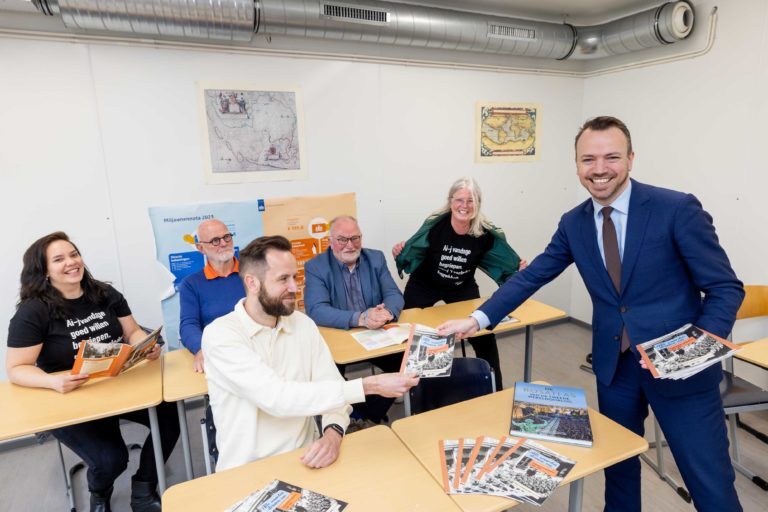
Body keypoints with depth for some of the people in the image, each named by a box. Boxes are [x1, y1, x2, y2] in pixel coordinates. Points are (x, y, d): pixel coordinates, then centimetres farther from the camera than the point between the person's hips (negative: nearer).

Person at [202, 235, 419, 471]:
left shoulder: (303, 324, 1)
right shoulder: (220, 334, -15)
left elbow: (331, 387, -1)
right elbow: (276, 398, -25)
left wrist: (333, 433, -22)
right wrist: (369, 386, -27)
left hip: (306, 460, 2)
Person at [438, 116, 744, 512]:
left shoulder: (678, 209, -13)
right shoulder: (573, 223, 0)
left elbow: (725, 288, -9)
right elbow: (531, 276, 0)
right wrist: (478, 318, -10)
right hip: (614, 365, 4)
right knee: (617, 465, 20)